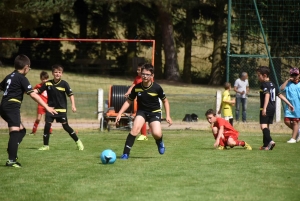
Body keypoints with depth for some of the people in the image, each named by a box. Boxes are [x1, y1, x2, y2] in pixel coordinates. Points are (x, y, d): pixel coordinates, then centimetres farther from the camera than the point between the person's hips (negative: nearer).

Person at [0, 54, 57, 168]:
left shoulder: (9, 77, 18)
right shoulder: (22, 78, -6)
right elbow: (33, 95, -12)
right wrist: (47, 107, -12)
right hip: (12, 107, -9)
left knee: (21, 130, 17)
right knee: (15, 132, -16)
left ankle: (12, 152, 5)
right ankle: (11, 160, -25)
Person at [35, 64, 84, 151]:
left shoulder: (64, 84, -6)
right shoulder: (48, 83, 0)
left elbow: (71, 94, -7)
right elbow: (38, 91, 5)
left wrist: (73, 105, -16)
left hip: (61, 109, -3)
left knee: (65, 126, -3)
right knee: (47, 125, -4)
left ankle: (78, 142, 11)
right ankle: (46, 145, 6)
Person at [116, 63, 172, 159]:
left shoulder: (157, 88, -14)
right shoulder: (137, 88, -10)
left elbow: (165, 101, 1)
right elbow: (128, 101, 1)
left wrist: (168, 116, -5)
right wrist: (120, 113, -8)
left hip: (155, 112, -1)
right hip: (142, 111, 1)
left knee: (157, 134, -21)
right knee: (135, 128, -26)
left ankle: (160, 143, 19)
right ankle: (126, 153, -21)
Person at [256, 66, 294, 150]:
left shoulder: (264, 84, -11)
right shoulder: (272, 84, 16)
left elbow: (267, 95, -25)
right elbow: (280, 95, 19)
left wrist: (264, 108, -33)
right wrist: (289, 104, 23)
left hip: (266, 108, -9)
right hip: (273, 108, 9)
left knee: (263, 125, -14)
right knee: (267, 126, 16)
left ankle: (270, 141, -34)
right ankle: (266, 145, 20)